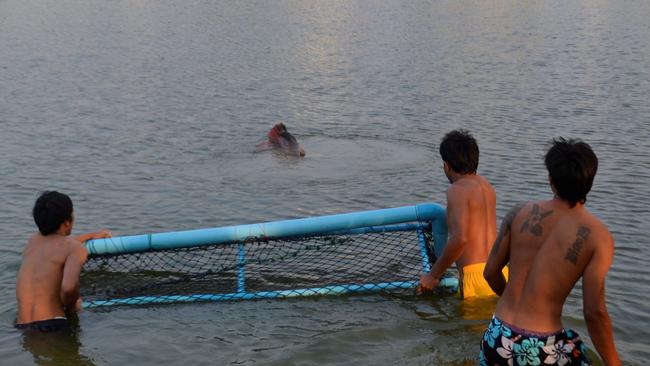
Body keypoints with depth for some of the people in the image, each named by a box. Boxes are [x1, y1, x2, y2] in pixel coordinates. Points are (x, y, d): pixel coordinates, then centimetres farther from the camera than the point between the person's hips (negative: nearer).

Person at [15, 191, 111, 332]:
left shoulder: (33, 240, 19)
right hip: (51, 325, -6)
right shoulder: (76, 249, -5)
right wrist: (70, 307, -1)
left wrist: (92, 235, 57)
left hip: (22, 327, 6)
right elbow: (69, 287, -24)